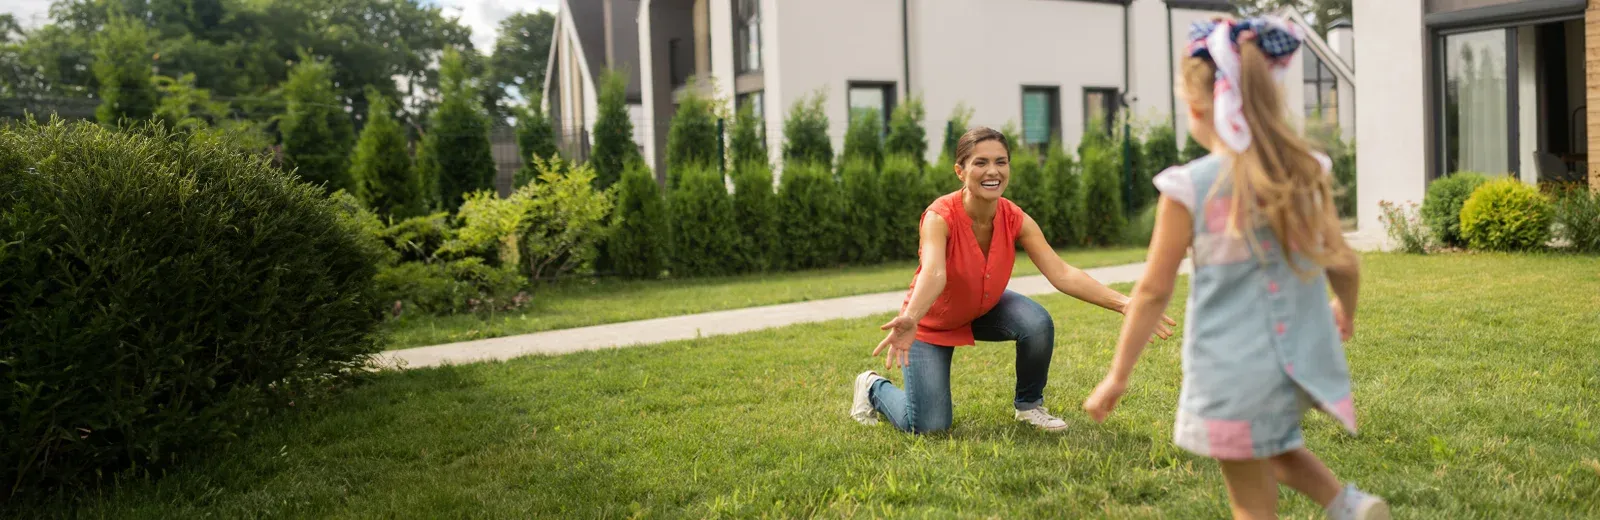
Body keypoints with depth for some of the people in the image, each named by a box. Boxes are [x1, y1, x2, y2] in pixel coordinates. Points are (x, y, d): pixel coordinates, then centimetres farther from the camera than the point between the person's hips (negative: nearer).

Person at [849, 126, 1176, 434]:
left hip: (985, 310, 4)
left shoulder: (1015, 220, -18)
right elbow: (933, 274, -49)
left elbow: (1061, 273, -23)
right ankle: (873, 388, 23)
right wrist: (909, 319, -69)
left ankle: (1029, 405, 3)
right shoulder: (940, 216, -31)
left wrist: (1122, 303, -35)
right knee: (928, 427, -10)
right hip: (931, 322, -4)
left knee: (1038, 324, -26)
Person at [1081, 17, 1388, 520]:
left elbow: (1154, 291, -11)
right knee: (1275, 444, 34)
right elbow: (1344, 264, 6)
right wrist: (1346, 312, 29)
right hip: (1303, 360, 6)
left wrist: (1118, 375, -1)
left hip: (1233, 372, -5)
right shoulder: (1306, 172, -2)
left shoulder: (1189, 187, -15)